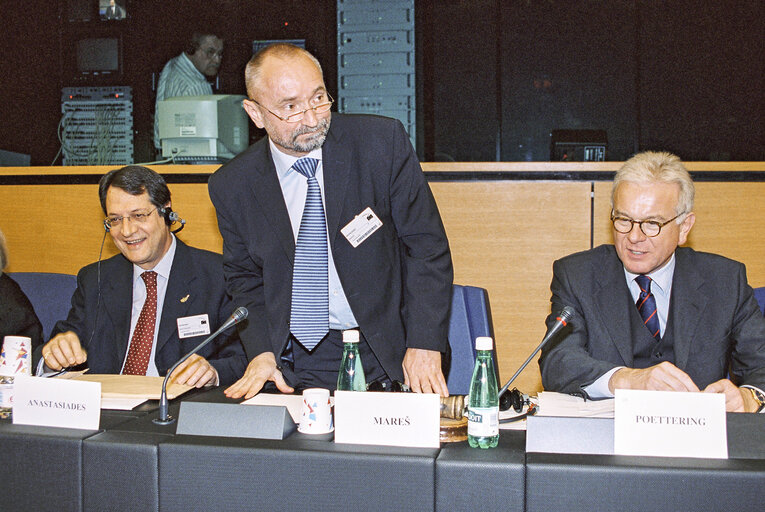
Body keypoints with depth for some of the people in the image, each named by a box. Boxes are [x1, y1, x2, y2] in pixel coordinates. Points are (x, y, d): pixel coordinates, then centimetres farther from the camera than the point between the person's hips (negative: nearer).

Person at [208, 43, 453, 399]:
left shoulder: (383, 142, -6)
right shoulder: (232, 186, 0)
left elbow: (428, 247, -2)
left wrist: (424, 345, -10)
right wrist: (262, 352, -4)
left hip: (384, 353, 0)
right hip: (293, 369, 1)